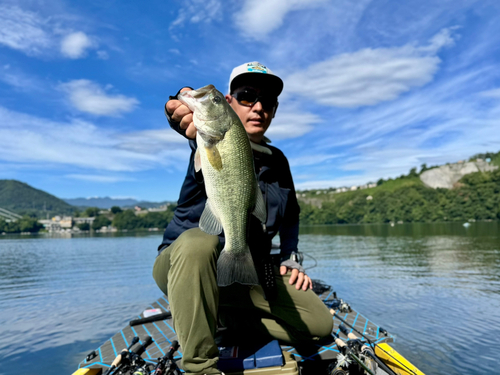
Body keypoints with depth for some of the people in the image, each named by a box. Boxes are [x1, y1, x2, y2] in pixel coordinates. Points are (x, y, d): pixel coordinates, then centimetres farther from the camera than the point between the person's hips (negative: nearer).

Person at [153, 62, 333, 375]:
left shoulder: (278, 161, 5)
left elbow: (291, 214, 19)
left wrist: (291, 260, 6)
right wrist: (187, 107, -61)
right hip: (185, 265, -4)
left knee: (319, 323, -7)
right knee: (198, 242, -40)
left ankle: (220, 318, 3)